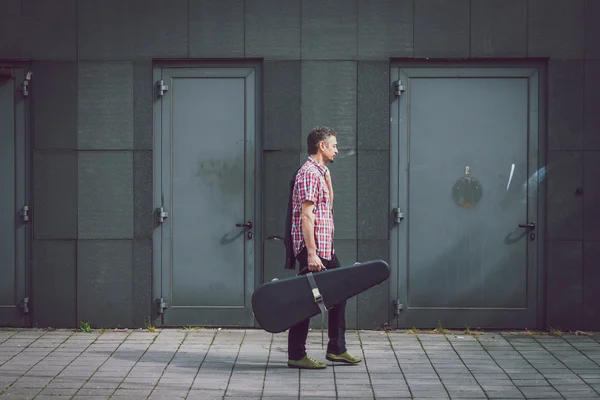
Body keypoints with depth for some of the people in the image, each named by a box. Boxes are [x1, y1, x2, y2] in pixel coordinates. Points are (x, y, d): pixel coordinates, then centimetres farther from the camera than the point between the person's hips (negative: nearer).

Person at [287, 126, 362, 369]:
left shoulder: (320, 172, 18)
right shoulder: (309, 173, -14)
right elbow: (306, 215, -21)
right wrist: (311, 253, -24)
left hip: (325, 248, 11)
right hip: (312, 249, -11)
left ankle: (336, 349, 23)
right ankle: (296, 356, 2)